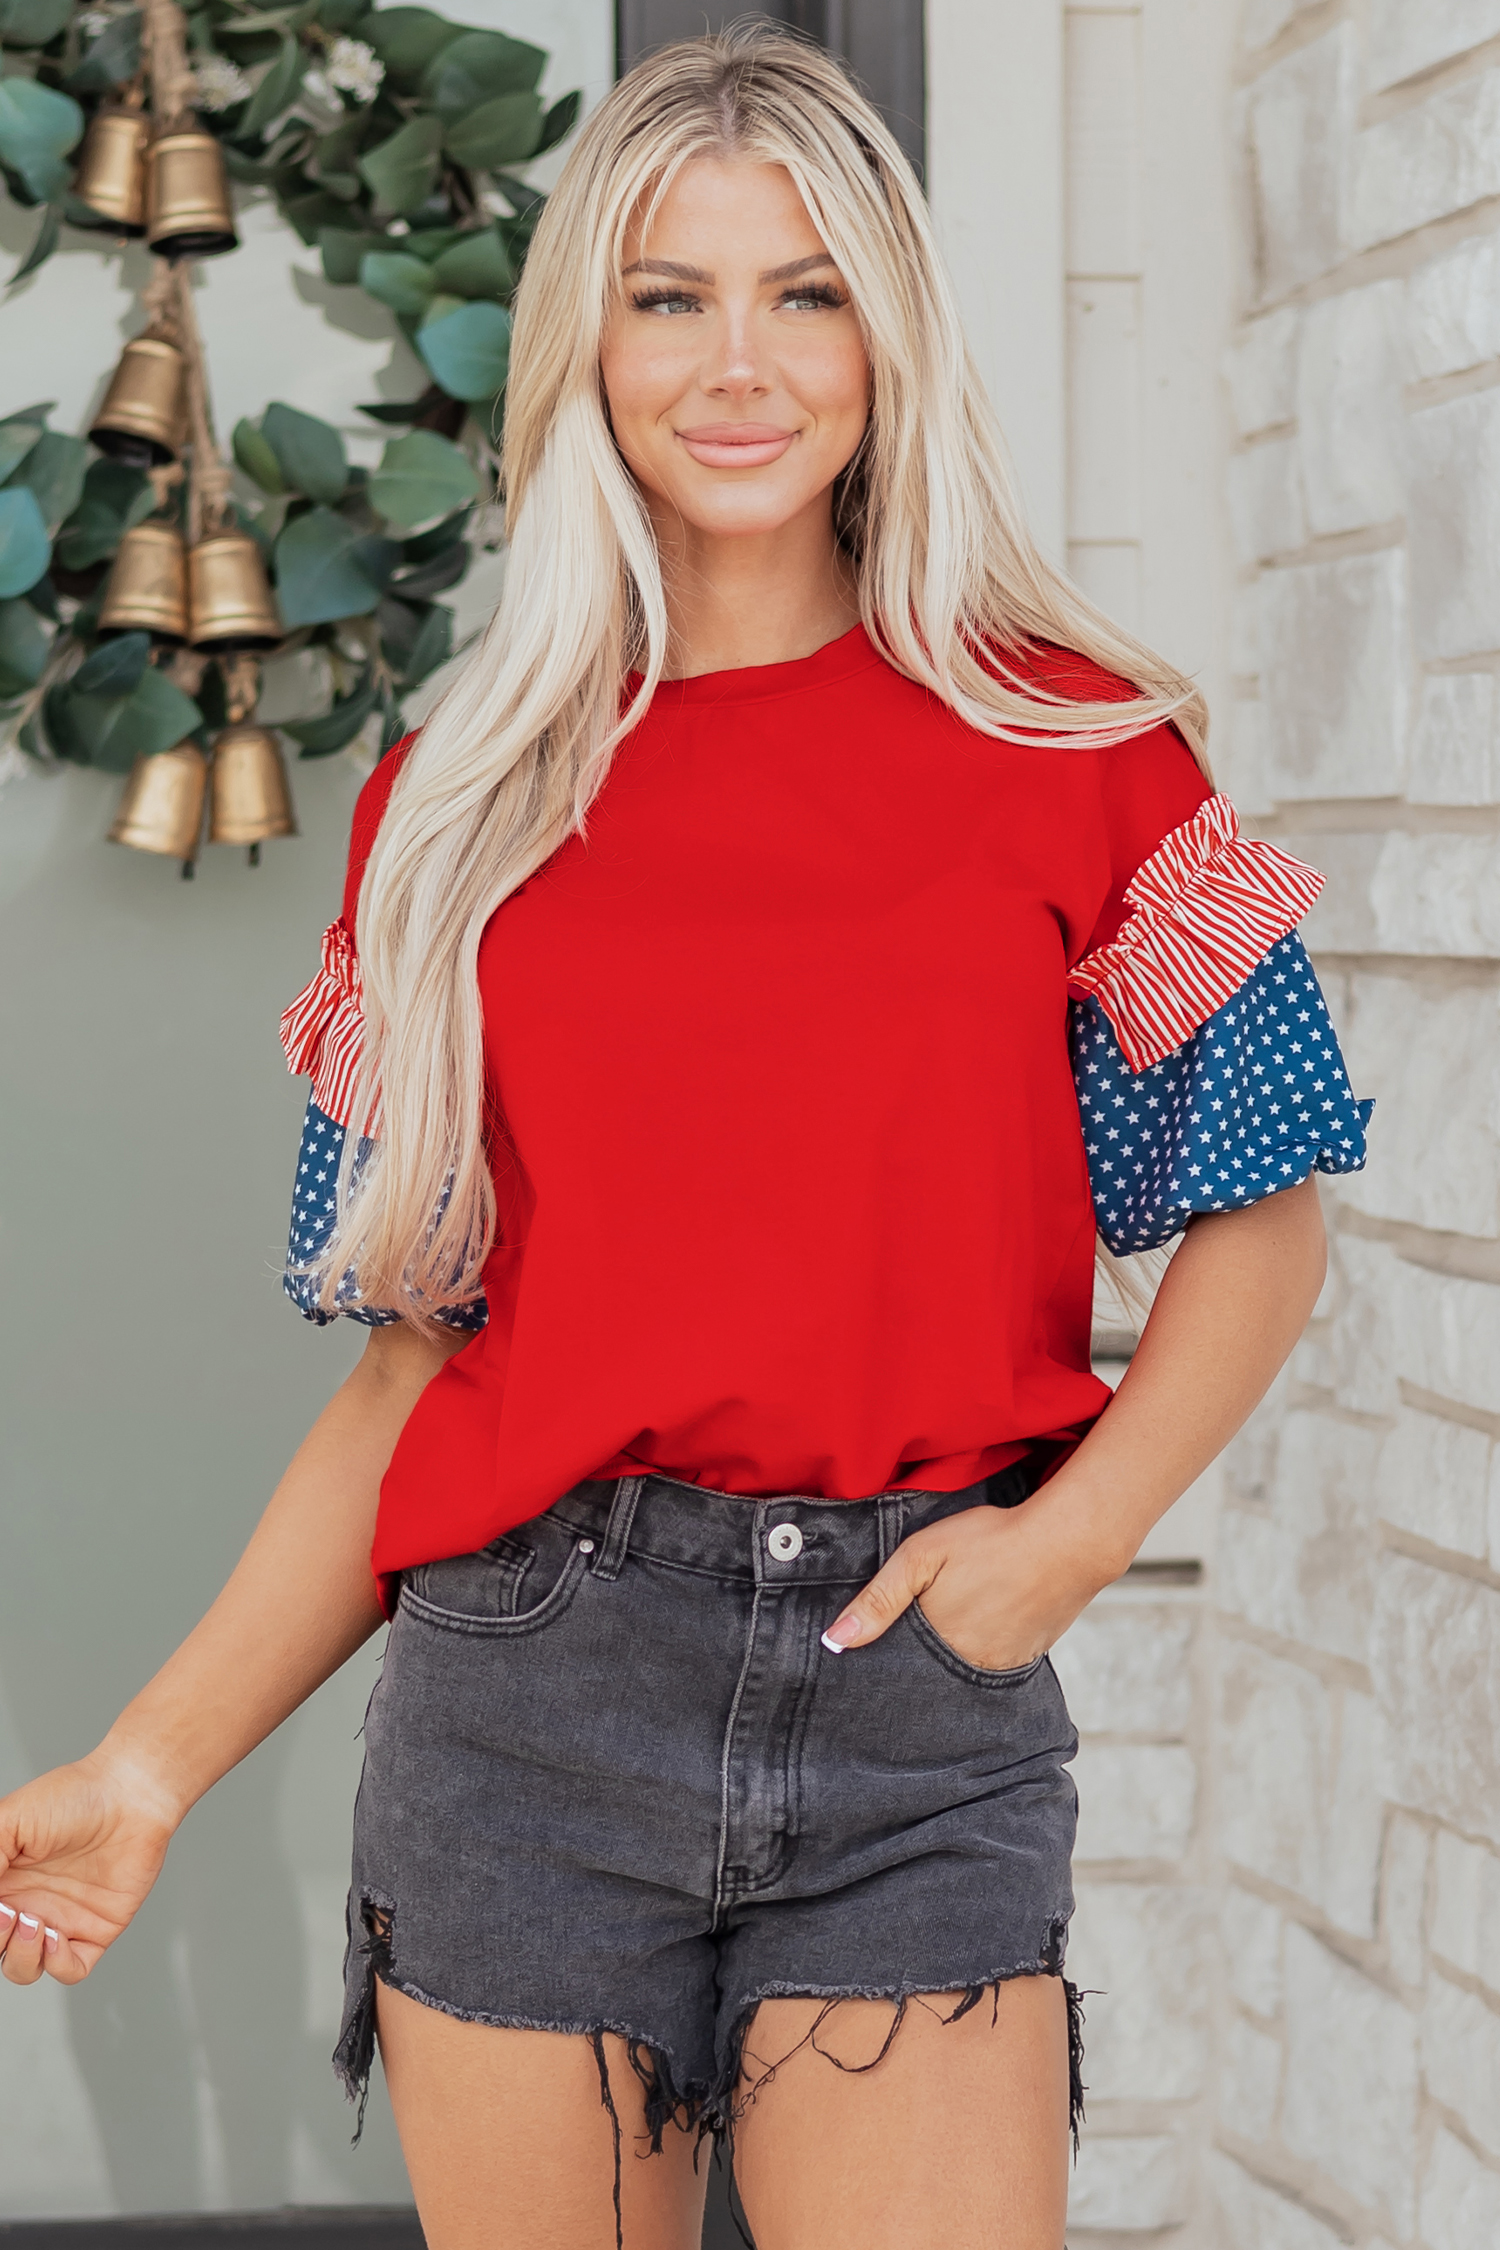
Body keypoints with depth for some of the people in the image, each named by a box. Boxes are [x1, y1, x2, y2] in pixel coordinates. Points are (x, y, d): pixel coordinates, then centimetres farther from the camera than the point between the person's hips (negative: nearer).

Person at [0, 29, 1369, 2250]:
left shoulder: (1065, 739, 3)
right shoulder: (459, 803, 8)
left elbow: (1262, 1215, 7)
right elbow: (422, 1345, 9)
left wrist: (1070, 1533, -9)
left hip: (919, 1710, -1)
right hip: (527, 1700, 2)